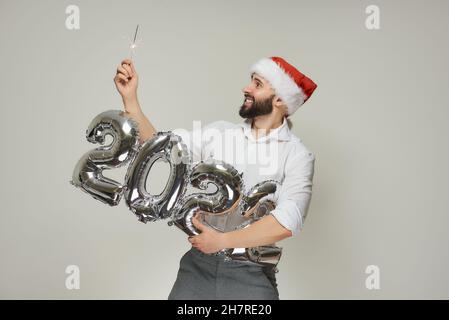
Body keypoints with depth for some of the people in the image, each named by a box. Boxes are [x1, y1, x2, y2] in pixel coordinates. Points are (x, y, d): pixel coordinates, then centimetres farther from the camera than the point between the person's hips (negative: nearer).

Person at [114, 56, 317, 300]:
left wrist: (221, 240, -17)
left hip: (251, 273, -3)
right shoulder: (219, 132, 6)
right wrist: (130, 98, -6)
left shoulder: (298, 155, -7)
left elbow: (286, 222, -19)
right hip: (198, 264, 3)